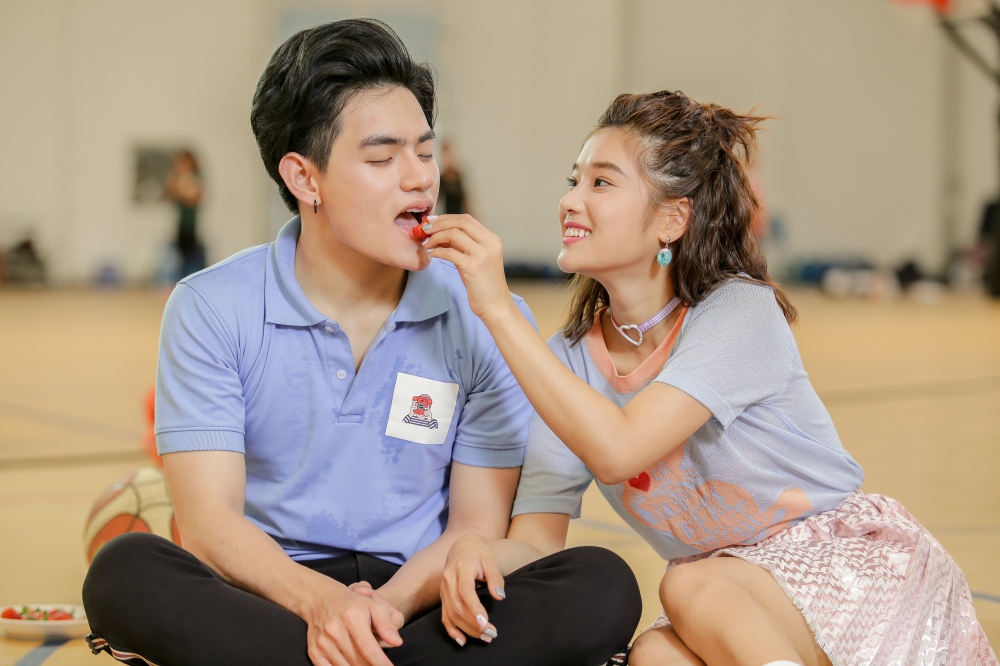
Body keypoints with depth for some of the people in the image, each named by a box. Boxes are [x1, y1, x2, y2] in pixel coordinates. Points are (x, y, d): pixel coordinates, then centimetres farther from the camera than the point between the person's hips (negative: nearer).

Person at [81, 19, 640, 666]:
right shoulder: (211, 309, -3)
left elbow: (478, 526, 0)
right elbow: (208, 522, -9)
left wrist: (386, 606, -21)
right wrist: (321, 600, -29)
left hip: (418, 604, 1)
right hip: (271, 599, -1)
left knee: (603, 587, -26)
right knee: (125, 572, -31)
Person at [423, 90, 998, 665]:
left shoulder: (742, 310, -18)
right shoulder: (568, 360, -2)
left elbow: (616, 451, -33)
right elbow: (539, 540, -6)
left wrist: (499, 308, -31)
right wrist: (479, 548, -30)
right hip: (729, 611, 4)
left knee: (691, 588, -33)